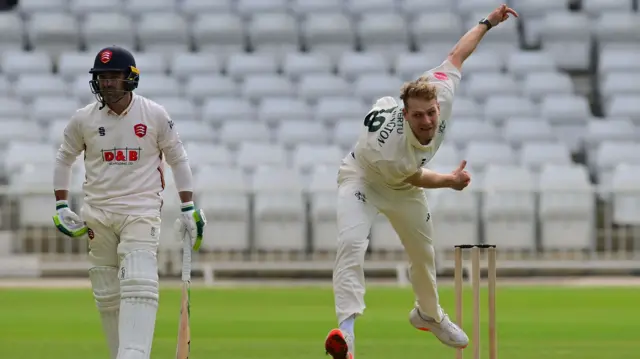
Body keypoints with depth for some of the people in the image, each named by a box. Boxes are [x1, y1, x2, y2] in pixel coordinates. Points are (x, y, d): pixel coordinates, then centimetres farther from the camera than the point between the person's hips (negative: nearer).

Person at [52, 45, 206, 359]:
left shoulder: (154, 115, -2)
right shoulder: (83, 119, 2)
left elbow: (177, 159, 7)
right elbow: (64, 159, 15)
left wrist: (189, 209, 3)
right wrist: (61, 207, 6)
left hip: (141, 212, -3)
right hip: (97, 214, 3)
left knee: (139, 286, -20)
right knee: (107, 295, 4)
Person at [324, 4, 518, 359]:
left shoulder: (442, 93, -35)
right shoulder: (388, 150, -45)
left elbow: (456, 55, -16)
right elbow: (414, 177, -22)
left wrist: (488, 22, -9)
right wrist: (450, 181, -19)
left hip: (402, 192, 6)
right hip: (363, 179, -6)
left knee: (423, 252, 20)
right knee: (351, 243, -31)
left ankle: (428, 314, 48)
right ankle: (346, 327, -41)